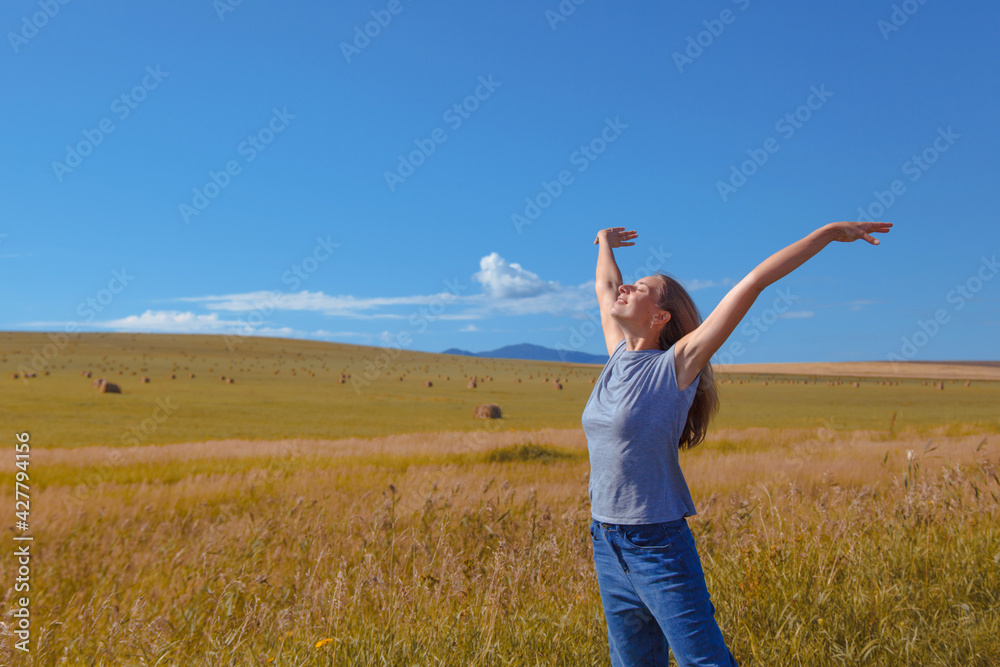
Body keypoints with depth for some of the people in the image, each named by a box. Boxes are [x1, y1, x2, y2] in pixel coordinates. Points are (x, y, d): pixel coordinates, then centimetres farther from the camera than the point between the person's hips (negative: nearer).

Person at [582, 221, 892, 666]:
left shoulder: (677, 364, -11)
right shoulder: (619, 356, 5)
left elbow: (754, 282, -13)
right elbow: (604, 287, 22)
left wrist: (828, 232, -11)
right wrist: (605, 243, 38)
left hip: (659, 548, -6)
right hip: (606, 545, 6)